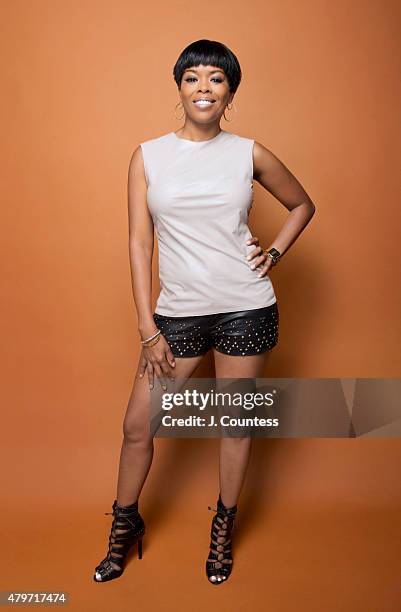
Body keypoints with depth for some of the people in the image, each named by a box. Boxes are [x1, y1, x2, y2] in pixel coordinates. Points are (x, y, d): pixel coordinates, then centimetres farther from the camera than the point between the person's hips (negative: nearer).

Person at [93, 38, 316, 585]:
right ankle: (125, 525, 34)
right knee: (138, 424, 5)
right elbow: (139, 243, -2)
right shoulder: (147, 156, 2)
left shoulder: (249, 154, 2)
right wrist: (148, 329, -6)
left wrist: (273, 253, 1)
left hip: (246, 309, 0)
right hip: (179, 313, 1)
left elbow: (302, 205, 17)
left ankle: (223, 530, 36)